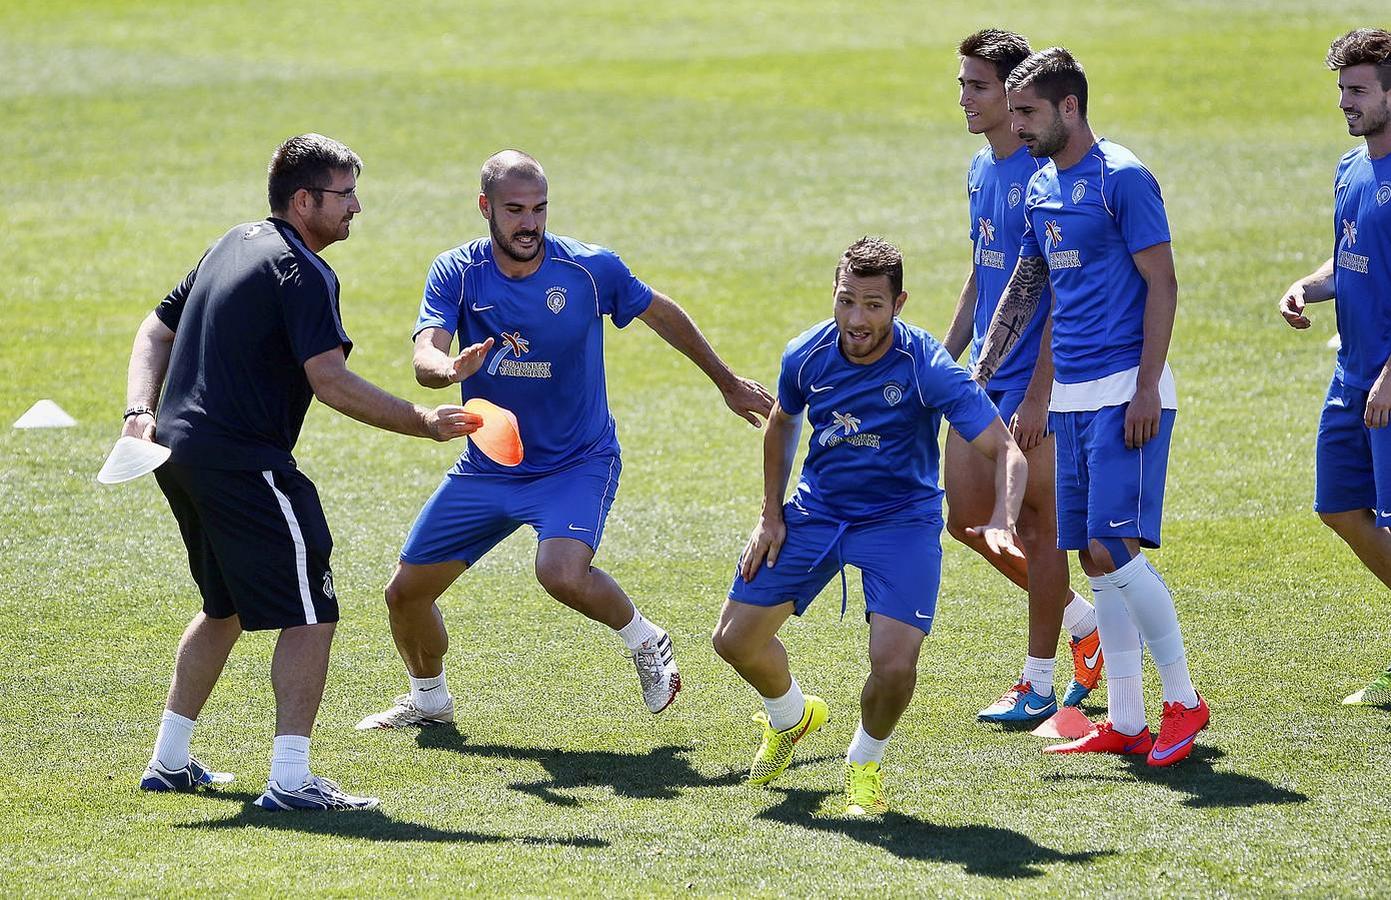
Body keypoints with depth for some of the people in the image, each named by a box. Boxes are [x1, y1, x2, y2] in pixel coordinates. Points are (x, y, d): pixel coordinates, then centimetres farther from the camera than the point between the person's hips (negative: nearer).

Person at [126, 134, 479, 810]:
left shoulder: (236, 245, 17)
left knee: (227, 607, 25)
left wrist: (140, 412, 6)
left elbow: (156, 331, 18)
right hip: (243, 463, -10)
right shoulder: (302, 272, -13)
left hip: (180, 451, 10)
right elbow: (331, 382, -22)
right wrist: (422, 423, -20)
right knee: (310, 615, -8)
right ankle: (290, 780, -15)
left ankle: (169, 762, 30)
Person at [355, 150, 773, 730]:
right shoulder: (457, 273, -10)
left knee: (561, 572, -32)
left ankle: (645, 642, -1)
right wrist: (449, 369, -51)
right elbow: (426, 356, -26)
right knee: (406, 593, 5)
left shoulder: (591, 269, -13)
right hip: (487, 472, 3)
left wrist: (727, 383, 16)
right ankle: (430, 699, 34)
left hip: (578, 464, -3)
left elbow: (661, 314, 6)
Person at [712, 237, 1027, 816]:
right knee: (735, 640, 3)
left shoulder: (927, 368, -25)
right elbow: (782, 421, 12)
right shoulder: (807, 356, -12)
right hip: (815, 511, 4)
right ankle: (790, 718, 38)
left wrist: (1002, 523, -45)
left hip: (901, 520, -4)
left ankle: (866, 759, 13)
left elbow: (1006, 451, -26)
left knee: (894, 665, -22)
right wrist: (771, 515, 6)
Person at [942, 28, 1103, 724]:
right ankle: (1086, 625, 24)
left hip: (1035, 379, -9)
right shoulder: (981, 170, 11)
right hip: (984, 378, 9)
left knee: (1039, 526, 0)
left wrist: (1037, 397, -20)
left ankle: (1038, 683, 9)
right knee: (961, 516, 9)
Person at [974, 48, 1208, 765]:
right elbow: (1022, 290, 24)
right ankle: (1126, 722, 10)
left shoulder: (1121, 179, -10)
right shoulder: (1041, 188, 15)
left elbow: (1162, 285, -12)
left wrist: (1145, 390, -18)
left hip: (1124, 394, -8)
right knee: (1096, 559, 6)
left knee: (1113, 548, -14)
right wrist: (980, 374, 17)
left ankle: (1182, 699, -1)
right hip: (1070, 396, 8)